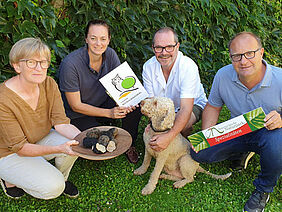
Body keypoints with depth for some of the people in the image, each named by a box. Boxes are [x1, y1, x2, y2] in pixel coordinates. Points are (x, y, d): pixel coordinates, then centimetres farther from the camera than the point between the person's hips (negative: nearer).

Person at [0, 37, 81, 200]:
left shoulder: (49, 84, -13)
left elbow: (61, 123, -16)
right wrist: (58, 149, -41)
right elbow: (20, 148, -27)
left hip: (40, 140, 6)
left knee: (75, 142, -22)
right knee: (53, 188, -21)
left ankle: (62, 178, 8)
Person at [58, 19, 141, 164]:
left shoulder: (110, 54, -11)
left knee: (134, 107, -20)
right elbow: (76, 105, -20)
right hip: (78, 116, -4)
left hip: (104, 103, 5)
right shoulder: (70, 64, -26)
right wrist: (109, 113, -26)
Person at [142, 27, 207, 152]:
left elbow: (186, 108, -39)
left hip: (193, 105, -3)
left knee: (182, 125, -33)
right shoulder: (148, 67, -17)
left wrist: (169, 136, -51)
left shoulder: (188, 66, -32)